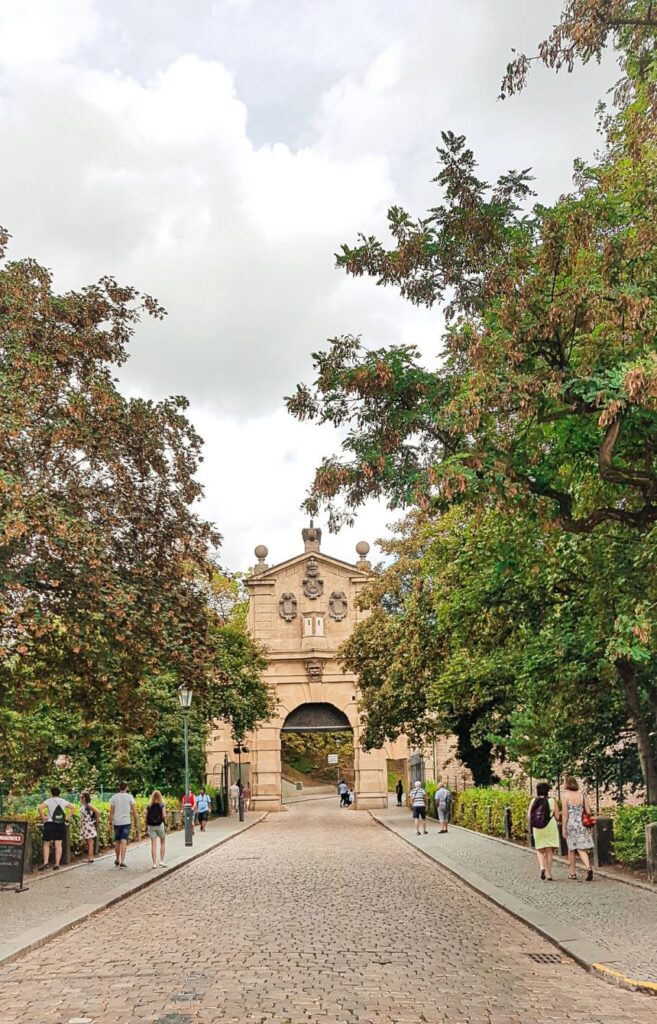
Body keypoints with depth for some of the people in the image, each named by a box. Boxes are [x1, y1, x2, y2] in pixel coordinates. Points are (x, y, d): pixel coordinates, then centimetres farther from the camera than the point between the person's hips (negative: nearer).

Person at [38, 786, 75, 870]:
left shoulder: (49, 801, -3)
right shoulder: (63, 801, 9)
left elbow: (40, 807, -18)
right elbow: (73, 807, 9)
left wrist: (43, 817, -10)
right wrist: (67, 816, 8)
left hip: (50, 824, -3)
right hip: (61, 825, 3)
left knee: (46, 844, 5)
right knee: (58, 845, 4)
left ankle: (45, 862, -9)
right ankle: (57, 864, 2)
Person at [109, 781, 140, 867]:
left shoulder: (114, 797, 0)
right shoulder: (130, 797, -3)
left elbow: (111, 812, -2)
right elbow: (134, 811, -3)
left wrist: (111, 823, 3)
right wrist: (136, 823, 6)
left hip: (116, 822, 2)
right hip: (126, 822, -2)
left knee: (117, 841, 16)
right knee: (124, 841, -4)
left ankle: (117, 860, 29)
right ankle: (122, 862, -12)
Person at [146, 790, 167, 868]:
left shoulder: (149, 806, 4)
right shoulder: (162, 805, -4)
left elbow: (146, 817, 1)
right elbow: (164, 816, -14)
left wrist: (147, 827, 9)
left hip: (151, 826, 2)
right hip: (160, 825, -2)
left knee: (153, 845, 4)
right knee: (163, 843, 15)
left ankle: (154, 863, 4)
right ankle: (162, 861, 8)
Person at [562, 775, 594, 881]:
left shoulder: (566, 796, -8)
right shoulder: (582, 796, 2)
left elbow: (565, 814, -9)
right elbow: (588, 811, 2)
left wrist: (564, 828, -4)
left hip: (571, 824, -2)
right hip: (582, 825, 2)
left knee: (572, 849, 12)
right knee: (582, 848, 4)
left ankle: (572, 872, 20)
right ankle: (588, 867, -19)